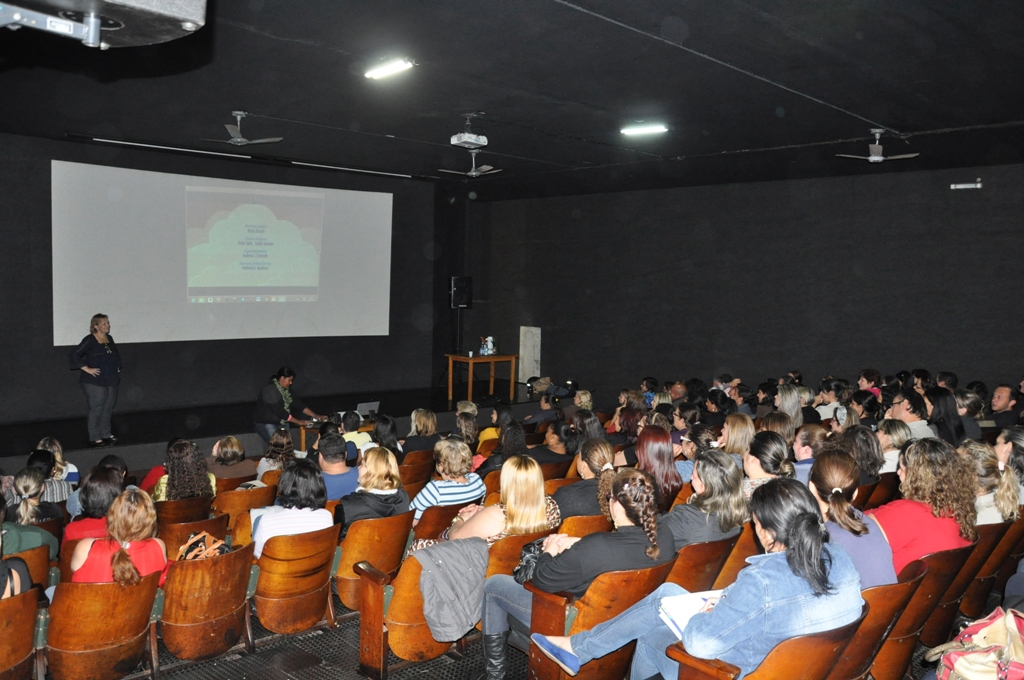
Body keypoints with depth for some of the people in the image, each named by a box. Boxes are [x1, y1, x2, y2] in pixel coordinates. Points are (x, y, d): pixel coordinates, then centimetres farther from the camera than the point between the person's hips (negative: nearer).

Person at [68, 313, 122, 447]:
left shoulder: (109, 338, 11)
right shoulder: (89, 340, -10)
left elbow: (116, 355, 29)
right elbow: (73, 356, -16)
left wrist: (117, 367, 16)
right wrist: (87, 369, -16)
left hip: (111, 381, 7)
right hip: (95, 382, -7)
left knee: (108, 408, 13)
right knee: (96, 409, -3)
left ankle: (106, 434, 24)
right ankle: (95, 438, 5)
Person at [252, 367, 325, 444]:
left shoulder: (286, 389, 4)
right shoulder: (270, 389, -21)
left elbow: (297, 402, 2)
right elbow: (278, 410, -26)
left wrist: (315, 415, -7)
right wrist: (298, 422, -23)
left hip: (281, 422, 8)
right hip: (265, 423, -8)